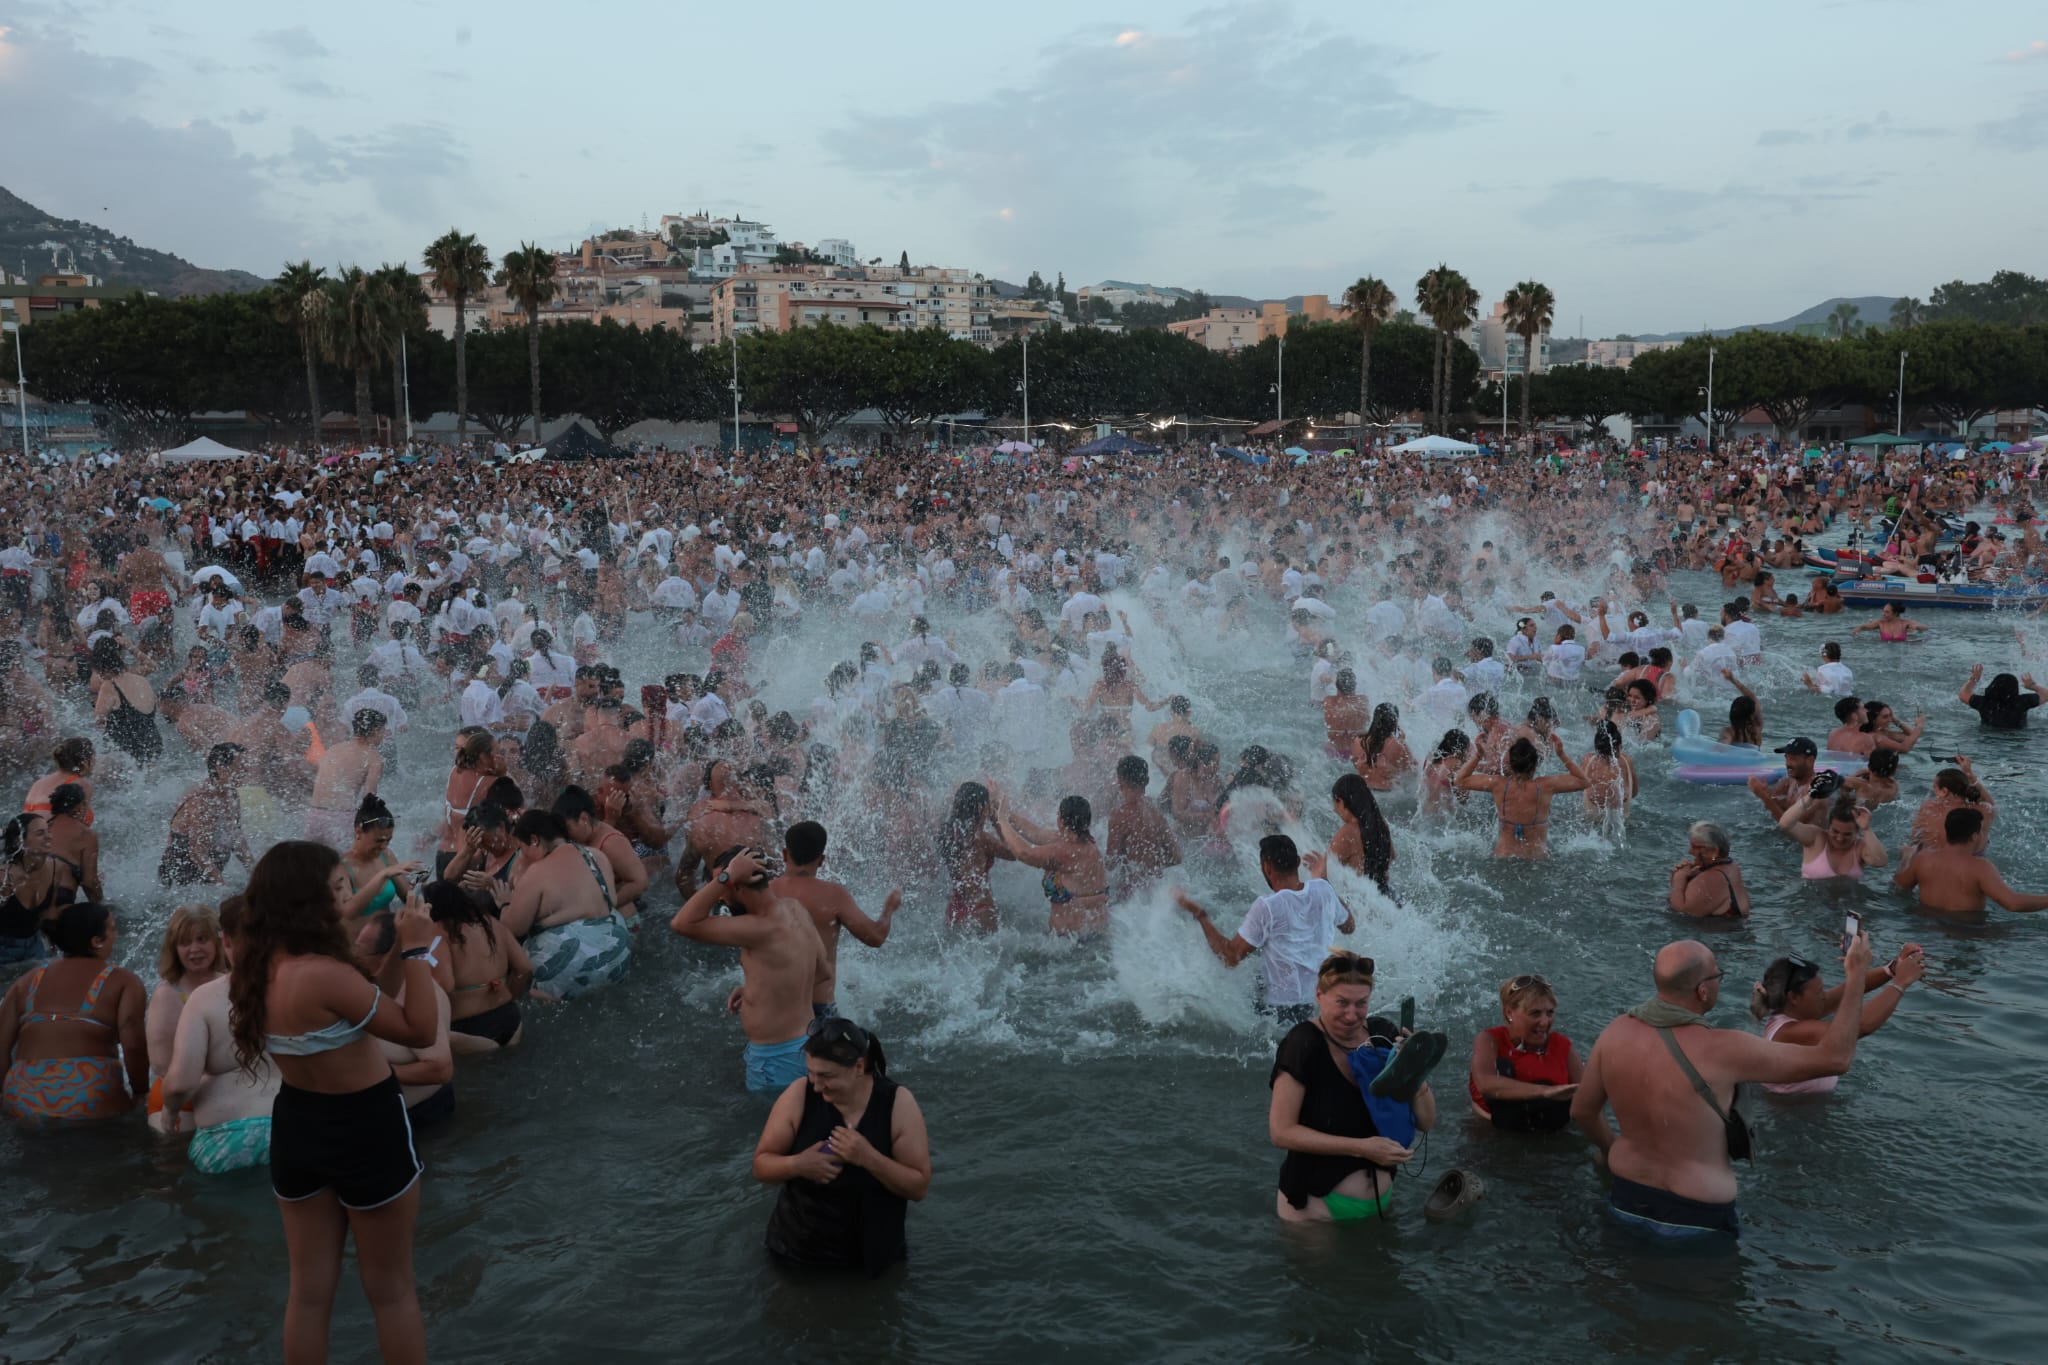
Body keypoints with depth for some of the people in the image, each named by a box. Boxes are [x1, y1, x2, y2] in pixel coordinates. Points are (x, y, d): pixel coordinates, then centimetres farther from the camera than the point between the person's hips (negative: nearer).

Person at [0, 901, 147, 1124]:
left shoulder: (28, 981, 18)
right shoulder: (122, 981, 4)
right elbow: (133, 1045, -7)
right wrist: (141, 1093, 5)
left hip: (21, 1107, 5)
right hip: (91, 1105, -4)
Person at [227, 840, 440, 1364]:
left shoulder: (253, 965, -6)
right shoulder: (326, 974, -31)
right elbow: (419, 1031, -23)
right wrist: (417, 949, -19)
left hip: (296, 1123, 7)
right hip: (365, 1128, -7)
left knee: (309, 1289, 20)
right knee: (390, 1289, 12)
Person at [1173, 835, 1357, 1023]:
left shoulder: (1267, 907, -21)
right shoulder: (1323, 890, -6)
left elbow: (1230, 957, -15)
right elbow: (1349, 926, 16)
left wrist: (1199, 914, -7)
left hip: (1280, 1006, -7)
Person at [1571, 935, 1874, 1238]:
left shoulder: (1616, 1032, -11)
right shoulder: (1721, 1050, -27)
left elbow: (1582, 1111, 3)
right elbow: (1834, 1058, -19)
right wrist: (1857, 975, -10)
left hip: (1627, 1201, 5)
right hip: (1694, 1217, -5)